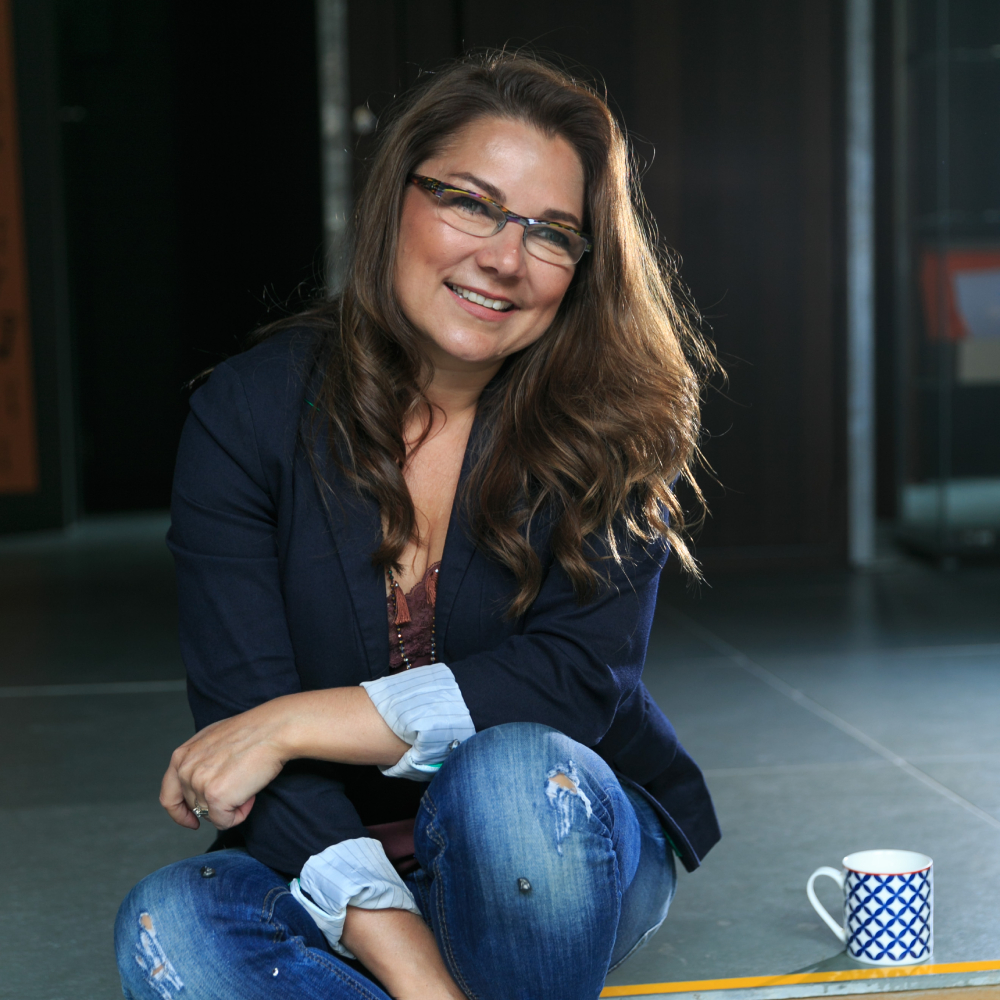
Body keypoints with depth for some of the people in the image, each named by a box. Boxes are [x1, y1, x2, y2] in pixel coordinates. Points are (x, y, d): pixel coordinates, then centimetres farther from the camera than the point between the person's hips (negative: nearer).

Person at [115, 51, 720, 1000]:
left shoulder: (609, 420, -8)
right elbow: (237, 721, -15)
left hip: (565, 855, 0)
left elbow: (582, 678, -16)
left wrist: (297, 722, -21)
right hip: (341, 870, 1)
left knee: (510, 774, -33)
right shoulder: (247, 414, -8)